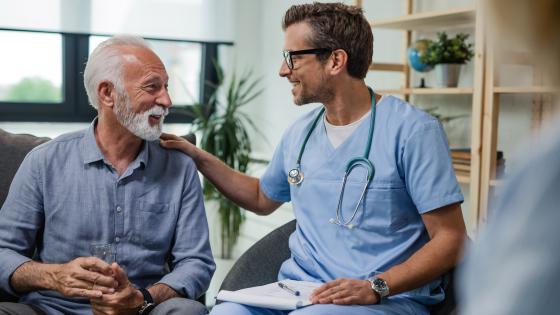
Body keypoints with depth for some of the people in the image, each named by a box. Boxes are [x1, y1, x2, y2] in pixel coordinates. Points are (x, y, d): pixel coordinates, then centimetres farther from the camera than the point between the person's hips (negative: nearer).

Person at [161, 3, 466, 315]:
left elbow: (449, 238, -9)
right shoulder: (300, 133, 11)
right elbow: (263, 199, 29)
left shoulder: (412, 129, -9)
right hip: (298, 289, 5)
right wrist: (199, 157, 20)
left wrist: (375, 287, -21)